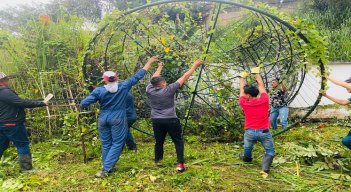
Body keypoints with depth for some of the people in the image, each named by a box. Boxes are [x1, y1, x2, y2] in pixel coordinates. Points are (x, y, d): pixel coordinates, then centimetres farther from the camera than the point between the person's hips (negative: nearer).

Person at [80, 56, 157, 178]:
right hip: (117, 119, -2)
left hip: (103, 119, 3)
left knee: (106, 144, 14)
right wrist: (149, 62, 7)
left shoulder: (99, 91, -7)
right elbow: (138, 76, -1)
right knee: (117, 144, 3)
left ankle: (108, 167, 22)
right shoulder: (124, 86, -8)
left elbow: (83, 104, -9)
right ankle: (105, 169, -3)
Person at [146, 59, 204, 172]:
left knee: (159, 142, 17)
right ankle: (180, 164, -3)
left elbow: (154, 78, 16)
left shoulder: (149, 90, -4)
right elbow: (184, 77, -8)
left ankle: (157, 161, 28)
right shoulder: (169, 90, -13)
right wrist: (194, 66, 0)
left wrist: (160, 67, 32)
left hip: (156, 121, 5)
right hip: (171, 120, -4)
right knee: (178, 141, 4)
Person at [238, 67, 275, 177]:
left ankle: (247, 158, 52)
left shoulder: (244, 103, -6)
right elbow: (261, 86, 9)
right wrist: (257, 73, 21)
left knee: (247, 148, 26)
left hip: (250, 132, 1)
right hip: (264, 131, -1)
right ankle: (265, 169, -6)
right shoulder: (264, 100, -5)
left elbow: (241, 90, 10)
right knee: (270, 151, 10)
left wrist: (242, 77, 24)